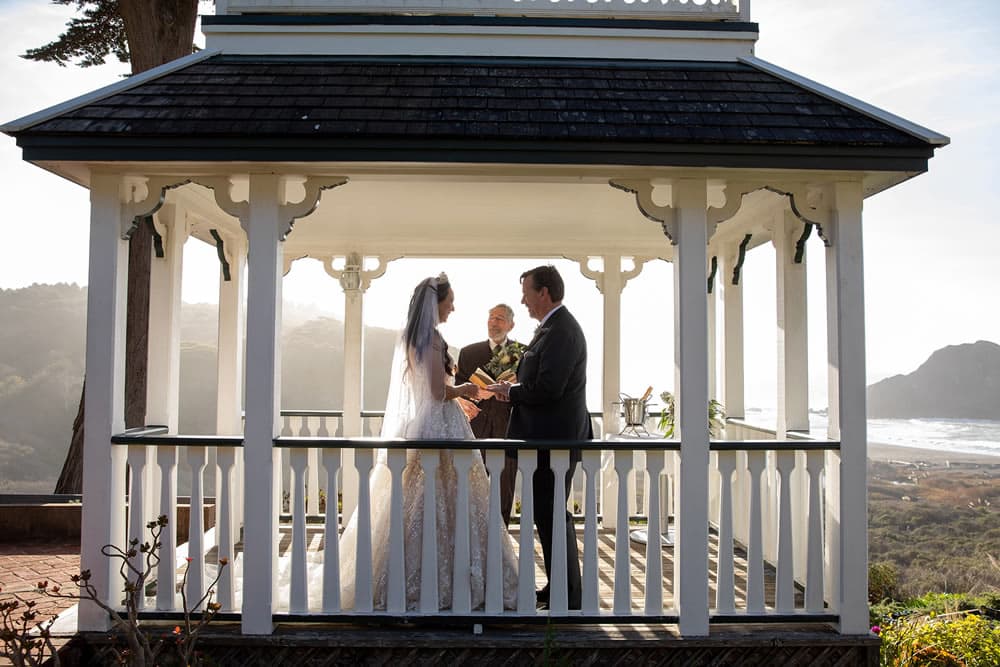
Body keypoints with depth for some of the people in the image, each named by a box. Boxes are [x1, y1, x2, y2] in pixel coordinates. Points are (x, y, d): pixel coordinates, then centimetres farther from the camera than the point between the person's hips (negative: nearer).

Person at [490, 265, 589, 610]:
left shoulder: (560, 331, -18)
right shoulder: (556, 326, 15)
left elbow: (548, 389, -26)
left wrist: (511, 392, -10)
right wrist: (515, 388, 4)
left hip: (554, 439, -11)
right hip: (552, 437, 11)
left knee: (551, 515, -4)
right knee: (550, 513, 17)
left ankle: (567, 597, 5)